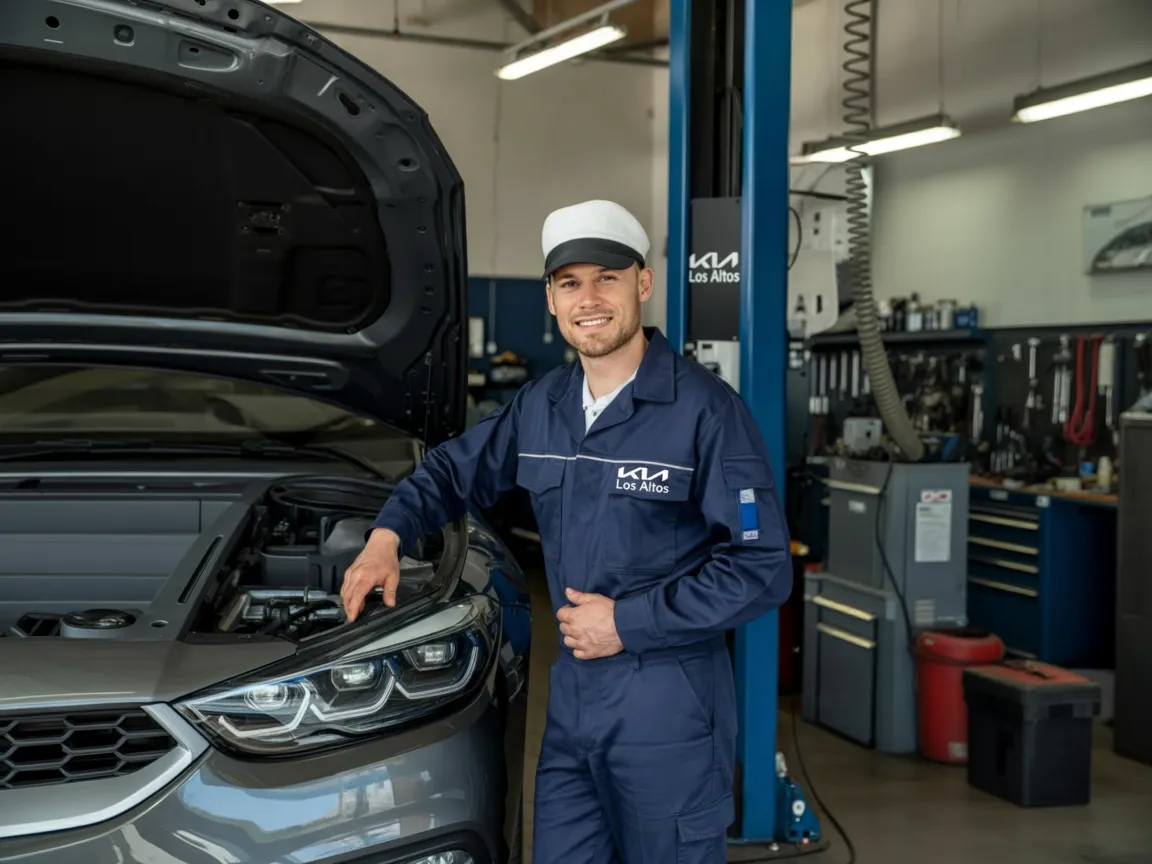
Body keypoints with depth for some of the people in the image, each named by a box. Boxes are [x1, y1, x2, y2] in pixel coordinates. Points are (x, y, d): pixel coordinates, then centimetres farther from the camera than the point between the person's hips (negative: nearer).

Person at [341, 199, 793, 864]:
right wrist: (389, 534, 5)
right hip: (571, 692, 6)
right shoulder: (540, 407, 7)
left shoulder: (705, 409, -14)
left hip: (668, 706, -6)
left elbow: (763, 569, -16)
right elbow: (456, 469, 23)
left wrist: (629, 623, -16)